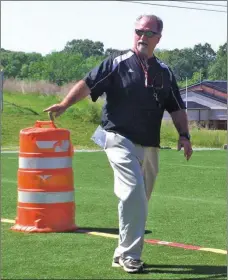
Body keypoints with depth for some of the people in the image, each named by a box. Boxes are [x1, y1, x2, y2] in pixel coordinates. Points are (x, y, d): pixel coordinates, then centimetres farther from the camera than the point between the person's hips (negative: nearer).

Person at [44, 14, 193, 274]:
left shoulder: (164, 72, 13)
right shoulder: (118, 63, -1)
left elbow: (176, 108, 16)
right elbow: (88, 83, -11)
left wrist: (183, 135, 3)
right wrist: (65, 104, -26)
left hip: (149, 146, 6)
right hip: (119, 138, -6)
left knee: (139, 201, 10)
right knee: (133, 193, -19)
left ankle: (123, 254, 22)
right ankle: (130, 255, -13)